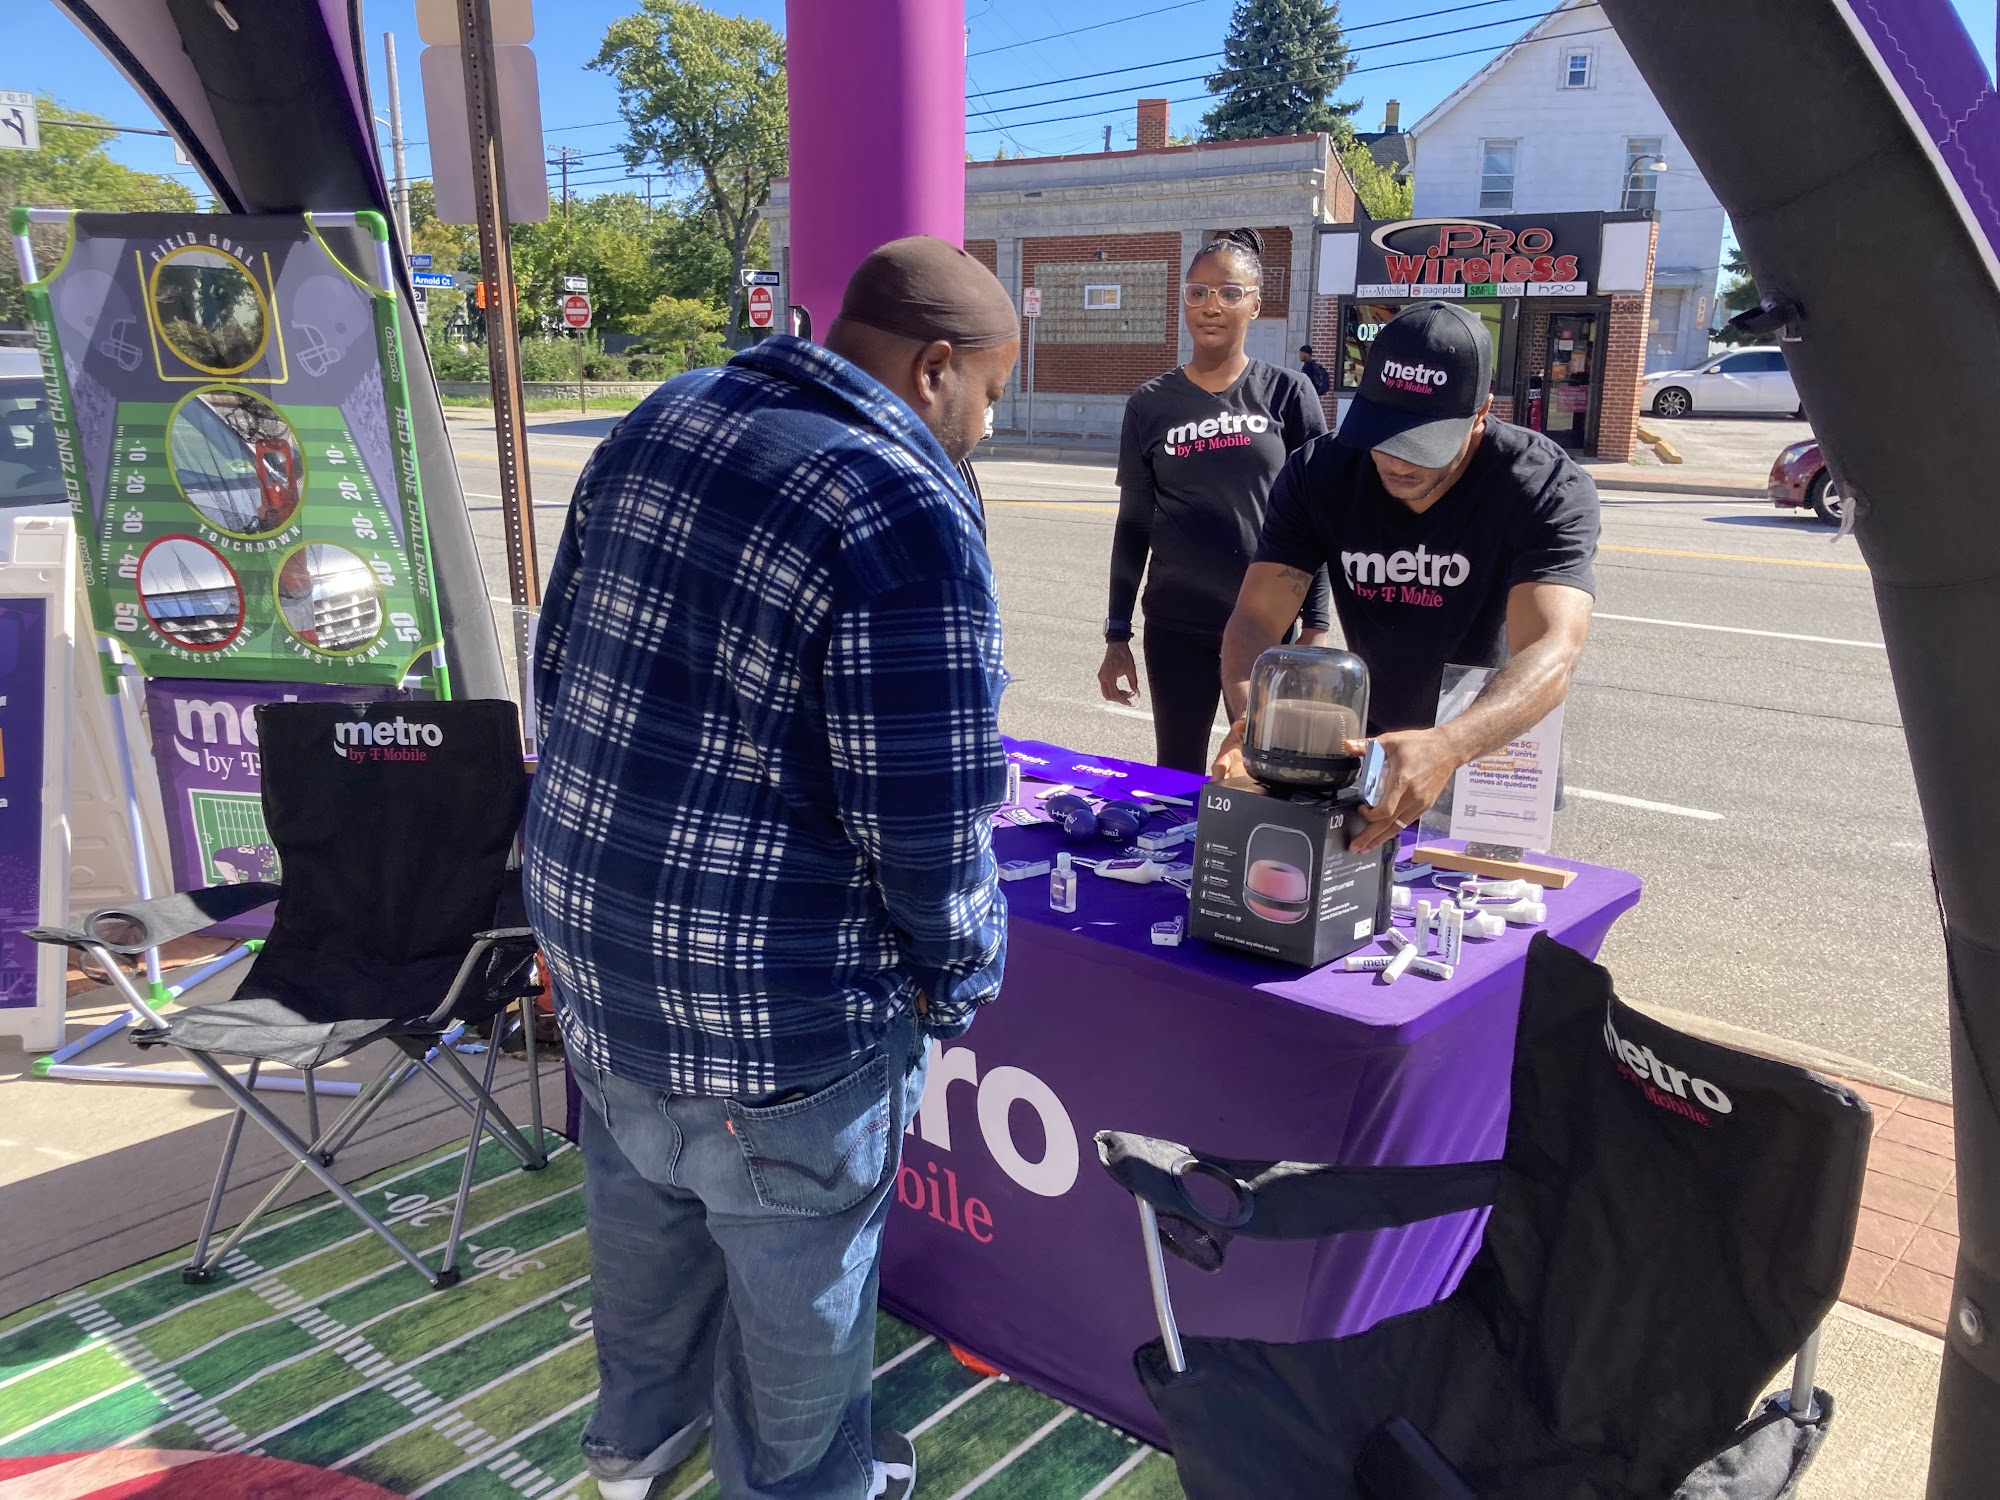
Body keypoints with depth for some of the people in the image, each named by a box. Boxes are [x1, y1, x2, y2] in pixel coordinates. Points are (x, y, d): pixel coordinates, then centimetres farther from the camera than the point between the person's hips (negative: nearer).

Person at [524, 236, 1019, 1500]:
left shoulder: (661, 422, 3)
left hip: (594, 933, 8)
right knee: (798, 1278, 18)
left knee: (645, 1217, 29)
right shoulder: (907, 517, -23)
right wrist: (963, 973, -3)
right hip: (773, 1000, -8)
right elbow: (928, 819, -21)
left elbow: (563, 669, 10)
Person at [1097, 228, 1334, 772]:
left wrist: (1317, 624, -4)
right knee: (1176, 781, 8)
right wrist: (1117, 634, 4)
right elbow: (1133, 526, 6)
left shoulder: (1288, 393, -1)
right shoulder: (1150, 403, 3)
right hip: (1176, 626, 1)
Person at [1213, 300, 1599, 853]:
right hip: (1368, 748, 3)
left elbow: (1551, 654, -41)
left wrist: (1447, 747, -62)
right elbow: (1257, 619, -22)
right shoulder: (1319, 475, -17)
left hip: (1495, 754, -2)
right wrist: (1249, 718, -46)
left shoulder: (1549, 489, -27)